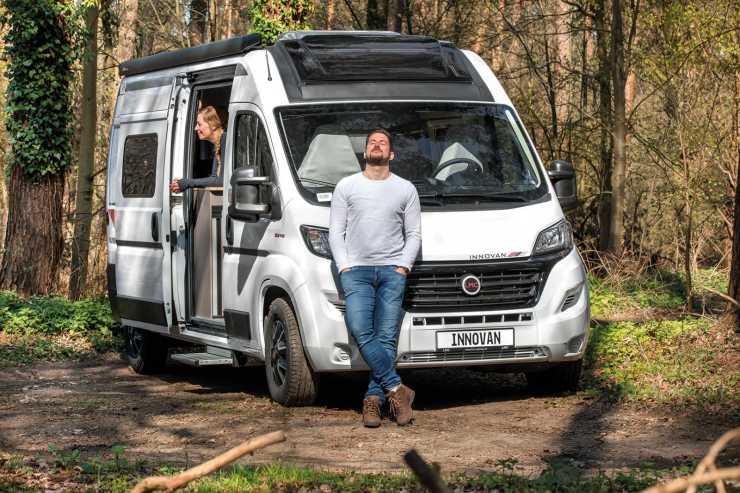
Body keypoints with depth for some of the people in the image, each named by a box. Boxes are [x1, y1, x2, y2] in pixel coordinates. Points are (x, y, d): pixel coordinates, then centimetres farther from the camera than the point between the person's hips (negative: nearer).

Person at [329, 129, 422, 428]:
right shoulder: (346, 187, 12)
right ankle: (396, 389, -14)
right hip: (356, 270, 0)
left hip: (392, 271, 1)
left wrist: (403, 266, -2)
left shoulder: (405, 190, 13)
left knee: (386, 337, -6)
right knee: (361, 331, -18)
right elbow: (336, 232, 9)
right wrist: (344, 266, -2)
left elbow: (414, 234, 12)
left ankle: (374, 398, -4)